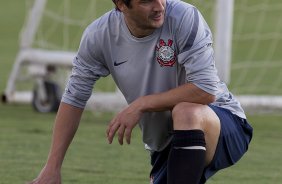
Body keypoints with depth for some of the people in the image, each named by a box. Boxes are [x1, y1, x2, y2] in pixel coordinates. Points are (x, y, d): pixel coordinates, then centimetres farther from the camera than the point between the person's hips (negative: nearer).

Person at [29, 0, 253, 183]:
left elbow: (206, 90, -27)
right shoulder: (99, 36, -9)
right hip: (166, 145, 5)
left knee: (185, 112, -38)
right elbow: (74, 99, 1)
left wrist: (141, 105, -24)